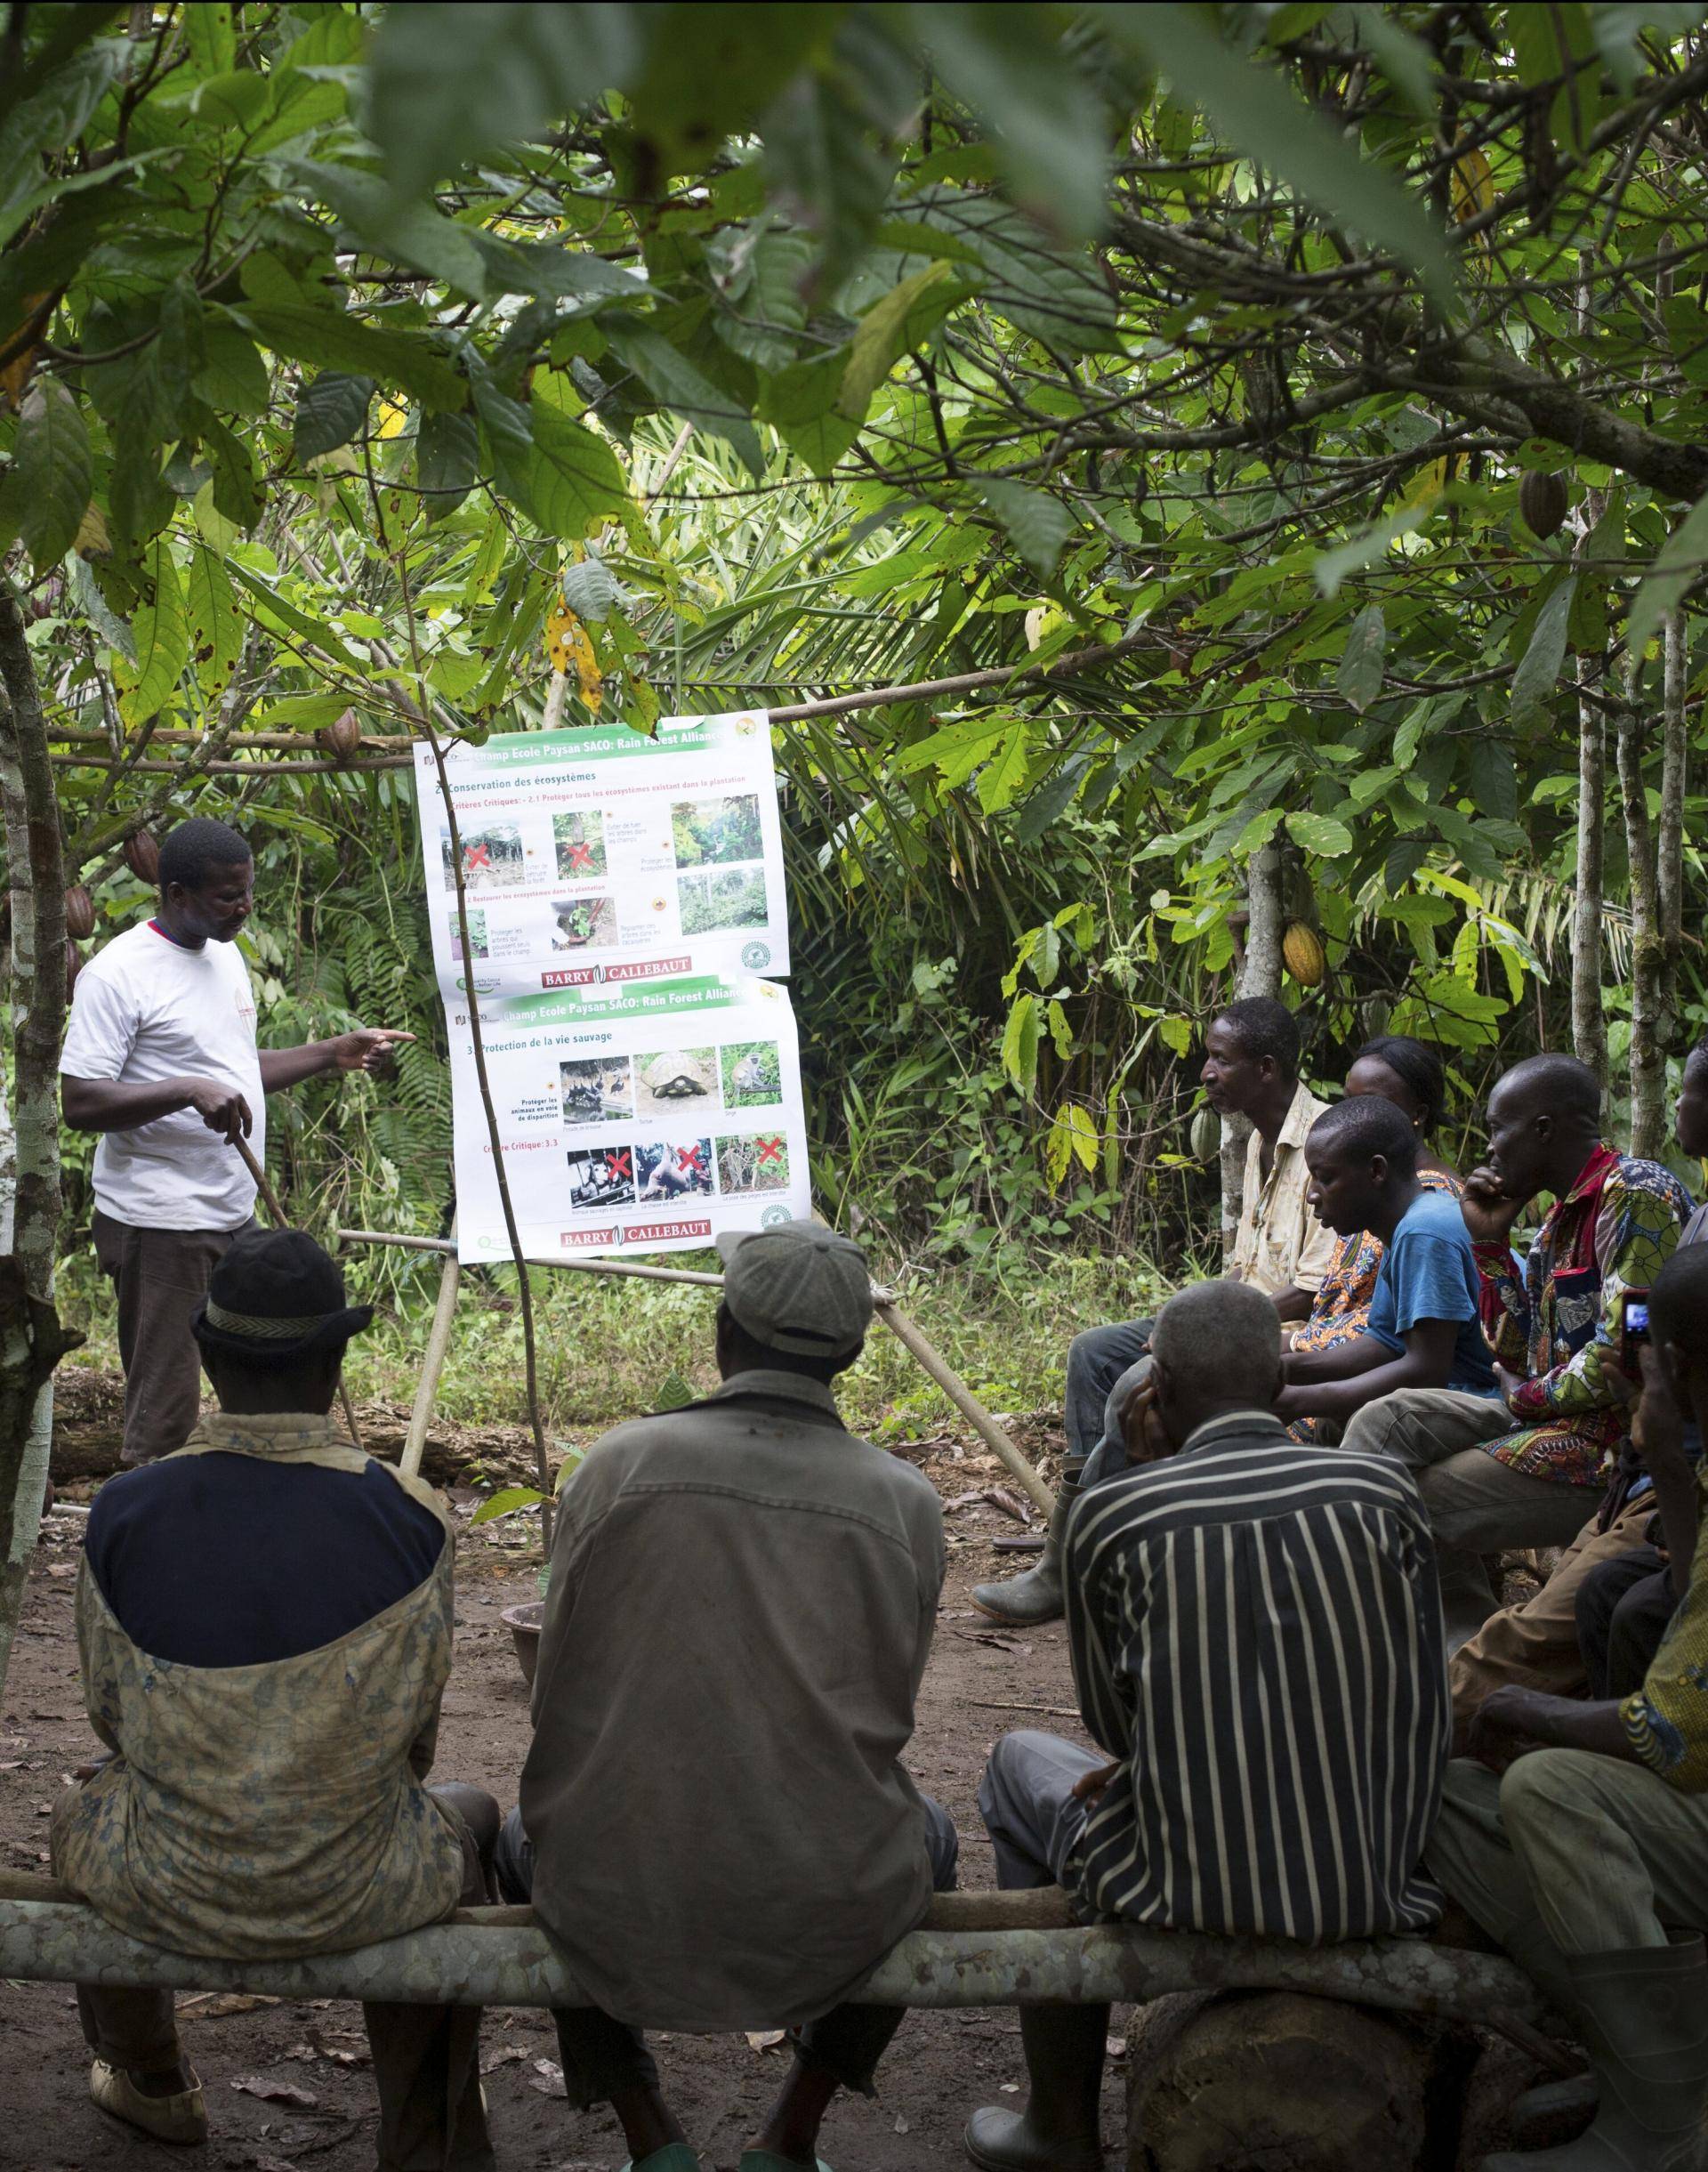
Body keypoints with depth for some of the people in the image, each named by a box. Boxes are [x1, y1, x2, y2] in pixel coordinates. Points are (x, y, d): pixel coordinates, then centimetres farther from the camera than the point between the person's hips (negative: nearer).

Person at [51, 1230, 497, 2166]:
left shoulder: (123, 1513, -14)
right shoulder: (409, 1517, -16)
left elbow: (112, 1713, 0)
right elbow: (415, 1721, -2)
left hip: (167, 1894, 1)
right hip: (358, 1894, -1)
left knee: (82, 1808, 37)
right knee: (467, 1817, 35)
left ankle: (147, 2079, 59)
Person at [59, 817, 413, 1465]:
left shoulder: (226, 956, 14)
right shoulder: (118, 973, -14)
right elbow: (79, 1102, -19)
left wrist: (335, 1054, 13)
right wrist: (189, 1090, -30)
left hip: (232, 1216, 9)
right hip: (160, 1225, -9)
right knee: (164, 1412, -5)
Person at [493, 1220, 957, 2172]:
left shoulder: (619, 1466, -6)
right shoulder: (908, 1504, -4)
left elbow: (561, 1699, 2)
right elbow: (887, 1718, 7)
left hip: (622, 1916, 0)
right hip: (830, 1930, 1)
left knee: (526, 1839, 35)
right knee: (927, 1836, 35)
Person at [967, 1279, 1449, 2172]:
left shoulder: (1111, 1514, -7)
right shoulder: (1385, 1493, -2)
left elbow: (1114, 1724, 6)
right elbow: (1418, 1722, 4)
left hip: (1181, 1898, -2)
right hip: (1380, 1893, 3)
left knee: (1021, 1766, 29)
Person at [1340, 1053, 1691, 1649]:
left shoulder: (1639, 1194, -15)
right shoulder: (1561, 1218, 16)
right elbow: (1517, 1357, 16)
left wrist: (1528, 1398, -6)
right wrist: (1490, 1240, 9)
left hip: (1614, 1444, -10)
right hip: (1552, 1419, 10)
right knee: (1383, 1422, 1)